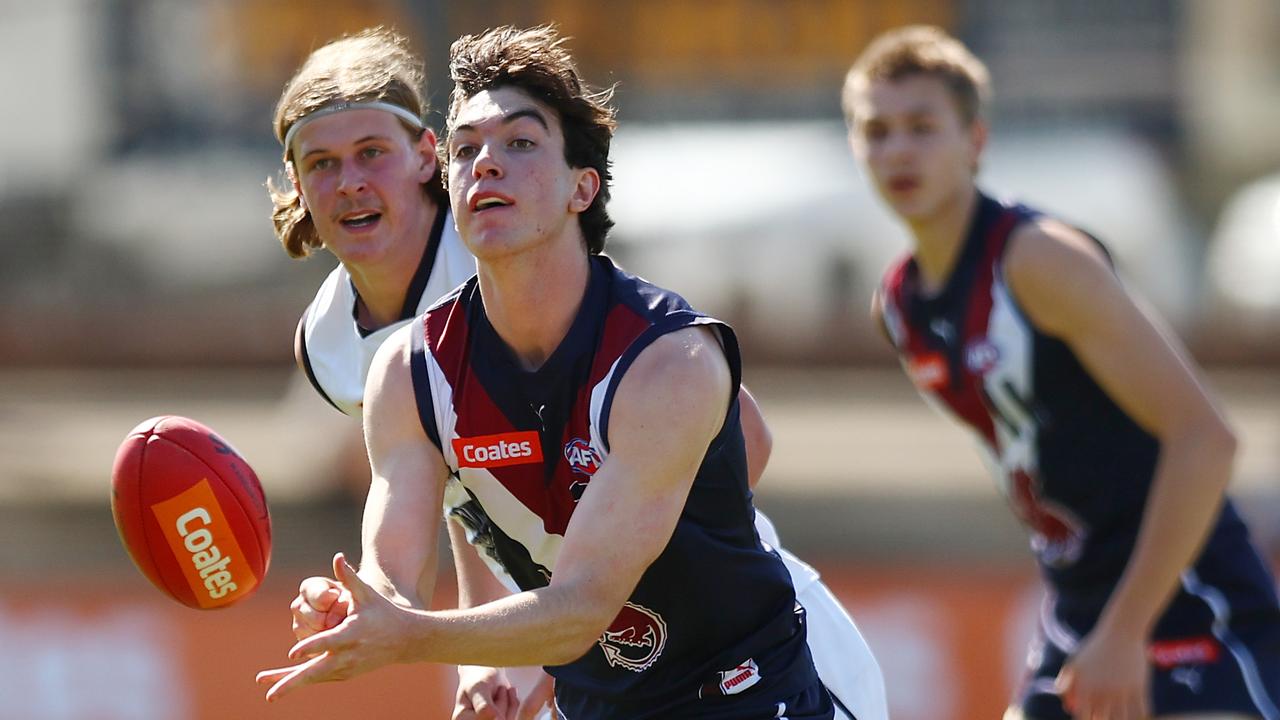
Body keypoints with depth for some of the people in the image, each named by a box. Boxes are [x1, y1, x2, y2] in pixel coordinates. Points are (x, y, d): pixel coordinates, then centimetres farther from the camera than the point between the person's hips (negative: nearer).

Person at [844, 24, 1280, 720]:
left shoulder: (1040, 259, -17)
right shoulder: (897, 307, 8)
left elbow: (1202, 435, -23)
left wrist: (1123, 634, -25)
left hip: (1185, 604, -9)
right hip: (1076, 611, 9)